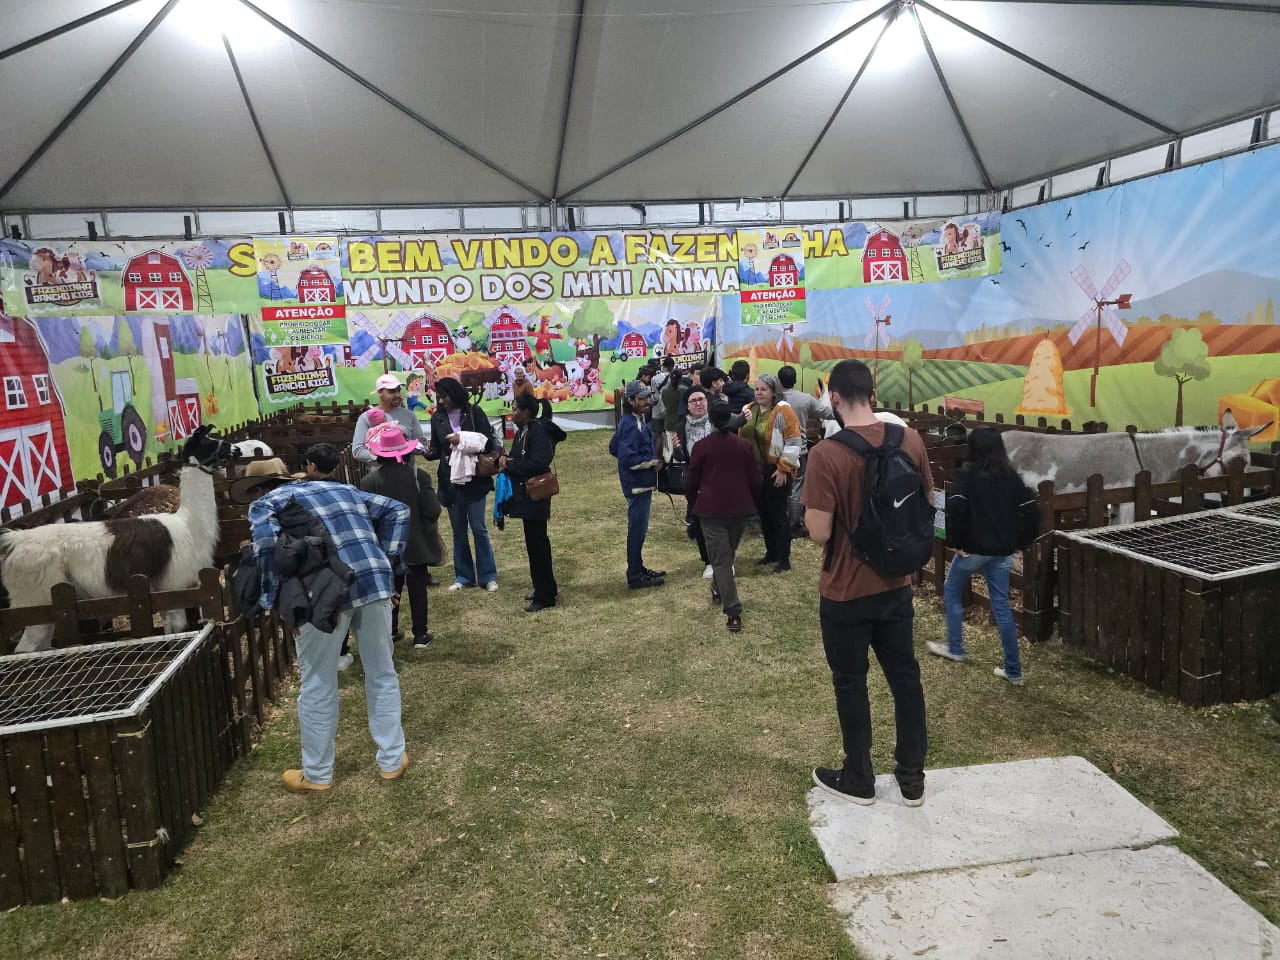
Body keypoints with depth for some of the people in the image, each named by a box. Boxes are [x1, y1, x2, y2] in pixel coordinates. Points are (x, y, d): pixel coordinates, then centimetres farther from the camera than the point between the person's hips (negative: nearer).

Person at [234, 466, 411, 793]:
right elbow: (397, 511, 19)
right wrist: (387, 560, 16)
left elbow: (267, 541, -12)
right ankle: (392, 760, 29)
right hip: (375, 581, 4)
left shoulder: (264, 504, 12)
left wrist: (273, 598, -4)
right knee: (382, 674, 18)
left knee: (318, 687, 13)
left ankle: (317, 775, 29)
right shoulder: (340, 488, 27)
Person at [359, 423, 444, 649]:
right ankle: (420, 635, 13)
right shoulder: (419, 476, -12)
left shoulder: (369, 481, -10)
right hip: (416, 545, -1)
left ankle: (389, 632, 22)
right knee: (418, 589, 9)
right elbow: (432, 512, -14)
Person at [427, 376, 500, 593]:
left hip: (474, 480, -3)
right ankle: (463, 576, 20)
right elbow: (437, 449, 9)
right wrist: (428, 452, -12)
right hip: (450, 482, 4)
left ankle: (488, 576, 9)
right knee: (458, 531, 11)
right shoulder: (437, 417, 5)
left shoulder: (473, 412, -5)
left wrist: (463, 440, -19)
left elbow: (487, 442, -8)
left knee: (478, 528, -1)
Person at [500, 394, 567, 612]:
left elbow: (538, 463, -27)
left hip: (534, 498, -10)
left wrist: (510, 465, -18)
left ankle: (544, 597, 6)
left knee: (536, 545, -4)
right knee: (537, 543, 18)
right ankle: (547, 589, 31)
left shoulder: (539, 432, -18)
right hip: (526, 496, 10)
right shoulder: (523, 431, 11)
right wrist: (506, 460, -5)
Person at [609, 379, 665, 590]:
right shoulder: (632, 426, -21)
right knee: (637, 529, -1)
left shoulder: (628, 421, 9)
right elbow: (628, 459, -28)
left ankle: (638, 569, 30)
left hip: (639, 483, 10)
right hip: (638, 484, -10)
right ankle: (635, 577, 8)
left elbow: (614, 447, 17)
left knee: (638, 528, 18)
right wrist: (652, 463, -16)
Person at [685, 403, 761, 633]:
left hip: (711, 510, -4)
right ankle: (719, 590, 42)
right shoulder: (743, 445, 3)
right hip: (740, 508, 4)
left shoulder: (702, 446, -6)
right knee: (727, 555, 23)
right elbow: (756, 479, 6)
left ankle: (733, 612, -13)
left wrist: (692, 502, 18)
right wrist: (751, 501, 24)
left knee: (720, 560, -4)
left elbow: (691, 481, -1)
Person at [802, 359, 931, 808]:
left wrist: (811, 509, -2)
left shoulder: (827, 454, -22)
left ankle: (858, 779, 29)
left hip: (846, 591, -5)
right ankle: (912, 778, 31)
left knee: (850, 683, 12)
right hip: (896, 584, 5)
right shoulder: (911, 441, -5)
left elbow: (819, 534, -21)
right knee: (905, 676, 18)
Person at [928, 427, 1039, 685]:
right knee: (1001, 604, 9)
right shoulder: (1011, 476, 7)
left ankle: (955, 648, 26)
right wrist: (1017, 542, 10)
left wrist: (957, 542, -12)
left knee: (951, 592, 19)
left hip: (974, 548, -5)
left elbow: (955, 509, -22)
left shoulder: (966, 474, -8)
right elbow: (1032, 510, 3)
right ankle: (1013, 670, 11)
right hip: (1002, 552, 5)